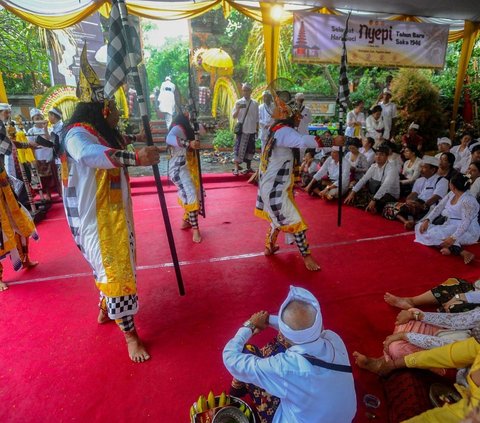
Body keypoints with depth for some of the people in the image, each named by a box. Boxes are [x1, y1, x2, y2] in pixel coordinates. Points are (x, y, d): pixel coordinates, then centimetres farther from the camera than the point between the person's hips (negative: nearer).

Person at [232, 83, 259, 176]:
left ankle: (248, 167, 21)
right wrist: (238, 109, -21)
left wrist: (257, 129, 10)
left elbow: (257, 118, 10)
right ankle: (236, 168, -1)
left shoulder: (255, 103, 6)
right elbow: (234, 116, -4)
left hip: (251, 130, 3)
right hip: (242, 130, -3)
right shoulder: (238, 102, 0)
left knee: (250, 149, 9)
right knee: (239, 148, -6)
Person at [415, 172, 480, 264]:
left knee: (433, 234, -28)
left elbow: (465, 222, -27)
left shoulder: (467, 200, -21)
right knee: (420, 226, -4)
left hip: (466, 231, -9)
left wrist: (453, 238, -37)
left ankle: (461, 251, -26)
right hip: (449, 225, 9)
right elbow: (439, 207, 6)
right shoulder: (451, 194, 4)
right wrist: (427, 220, -7)